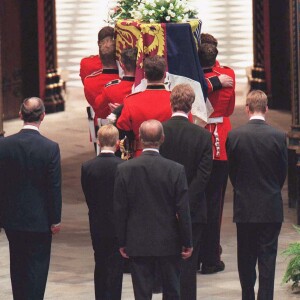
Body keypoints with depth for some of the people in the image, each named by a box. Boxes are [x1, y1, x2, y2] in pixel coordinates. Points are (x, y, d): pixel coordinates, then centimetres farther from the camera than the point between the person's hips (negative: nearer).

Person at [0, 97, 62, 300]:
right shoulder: (50, 148, -14)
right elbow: (55, 187, -10)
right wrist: (55, 220, -1)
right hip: (40, 219, -3)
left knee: (17, 266, 16)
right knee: (37, 268, 3)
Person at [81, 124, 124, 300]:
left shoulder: (87, 167, -7)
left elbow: (88, 197, 0)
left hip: (97, 226, 3)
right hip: (118, 226, -3)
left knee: (100, 267, 15)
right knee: (115, 267, 2)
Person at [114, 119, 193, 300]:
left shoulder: (124, 169, -7)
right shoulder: (176, 170, -11)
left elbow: (120, 210, -2)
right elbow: (183, 211, -7)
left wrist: (122, 242, 7)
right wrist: (187, 242, 2)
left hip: (138, 244, 0)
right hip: (169, 243, 0)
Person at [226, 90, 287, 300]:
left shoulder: (234, 136, -7)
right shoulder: (278, 137, -9)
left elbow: (232, 170, 2)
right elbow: (283, 172, 1)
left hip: (244, 207, 1)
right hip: (271, 208, -1)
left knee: (246, 258, 12)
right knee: (268, 257, 1)